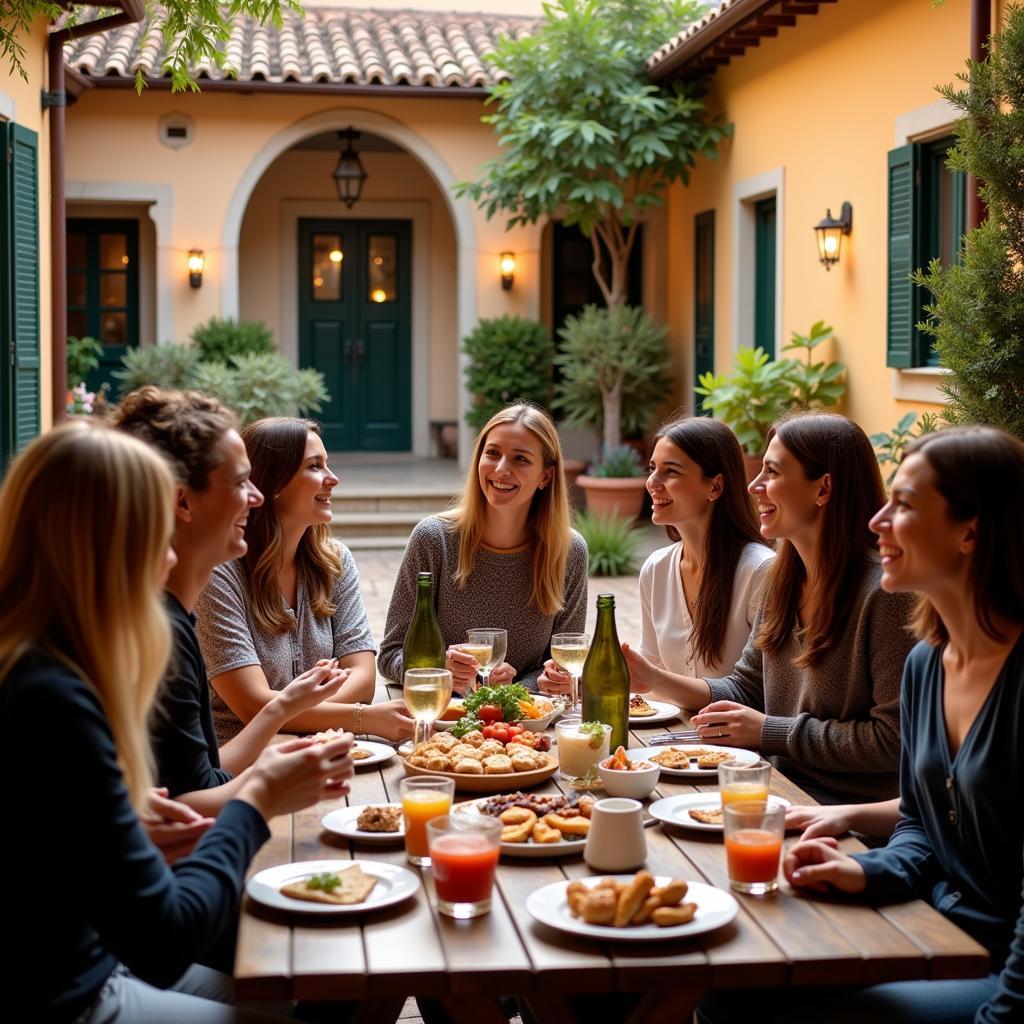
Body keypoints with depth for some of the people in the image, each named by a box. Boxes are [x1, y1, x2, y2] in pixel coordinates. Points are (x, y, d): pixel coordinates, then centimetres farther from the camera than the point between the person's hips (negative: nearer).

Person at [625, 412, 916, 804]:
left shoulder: (885, 593, -18)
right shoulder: (783, 577, 9)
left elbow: (894, 739, -19)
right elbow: (747, 687, 17)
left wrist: (770, 730, -14)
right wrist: (655, 678, 3)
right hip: (784, 790, 8)